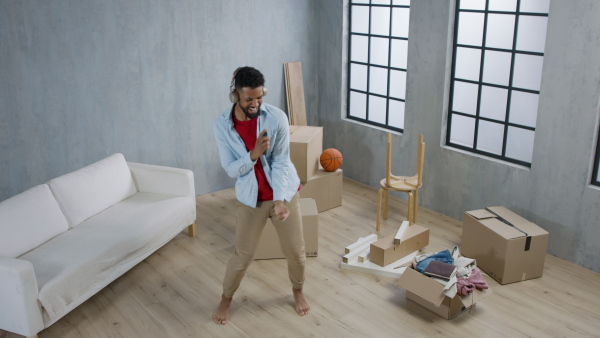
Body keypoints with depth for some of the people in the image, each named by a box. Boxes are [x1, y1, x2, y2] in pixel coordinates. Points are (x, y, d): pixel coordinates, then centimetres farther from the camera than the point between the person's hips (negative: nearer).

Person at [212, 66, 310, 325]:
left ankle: (298, 291, 39)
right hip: (250, 198, 0)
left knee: (296, 251, 10)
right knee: (242, 255, 9)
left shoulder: (277, 118, -15)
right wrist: (254, 154, -30)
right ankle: (226, 298, 35)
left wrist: (280, 199, -28)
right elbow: (230, 169, -11)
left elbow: (281, 163, -15)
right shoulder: (222, 125, -13)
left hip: (283, 194, 0)